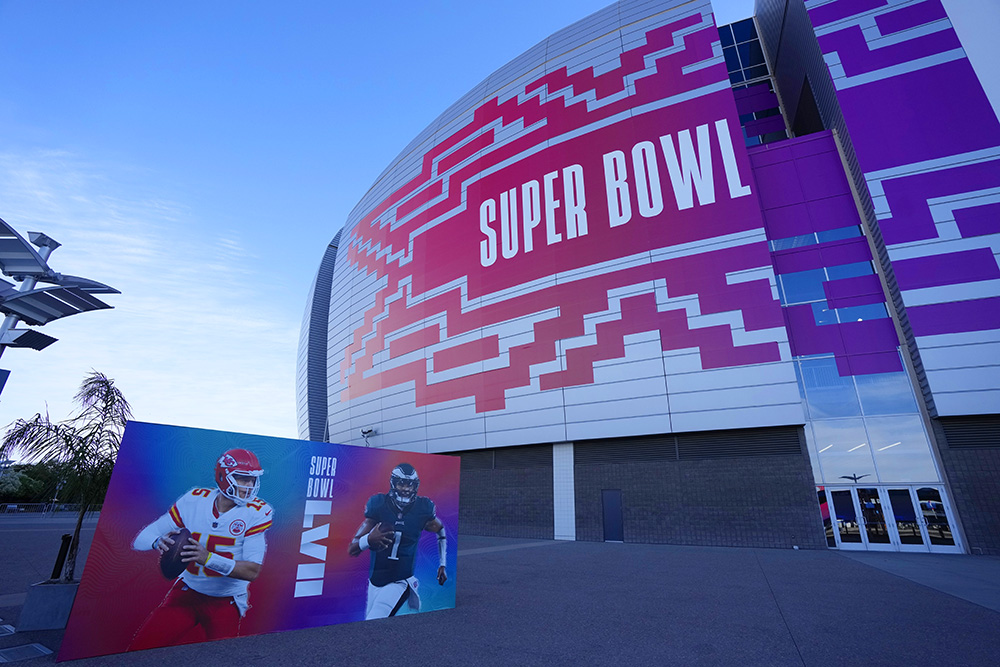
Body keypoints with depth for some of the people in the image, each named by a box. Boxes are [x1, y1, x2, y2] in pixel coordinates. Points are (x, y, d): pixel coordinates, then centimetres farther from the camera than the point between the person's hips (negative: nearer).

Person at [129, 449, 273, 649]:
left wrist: (208, 558, -35)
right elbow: (140, 540, -7)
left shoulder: (256, 512, -18)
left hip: (226, 603, -2)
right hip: (187, 592, 2)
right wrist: (159, 542, -30)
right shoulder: (194, 500, -10)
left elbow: (253, 571, -22)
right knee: (140, 649, -5)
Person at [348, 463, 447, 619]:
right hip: (375, 581, 3)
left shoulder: (422, 509, -10)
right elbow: (352, 550, -9)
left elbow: (441, 531, 11)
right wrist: (369, 539, -30)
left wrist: (442, 565, 11)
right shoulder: (378, 505, -11)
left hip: (399, 582, -3)